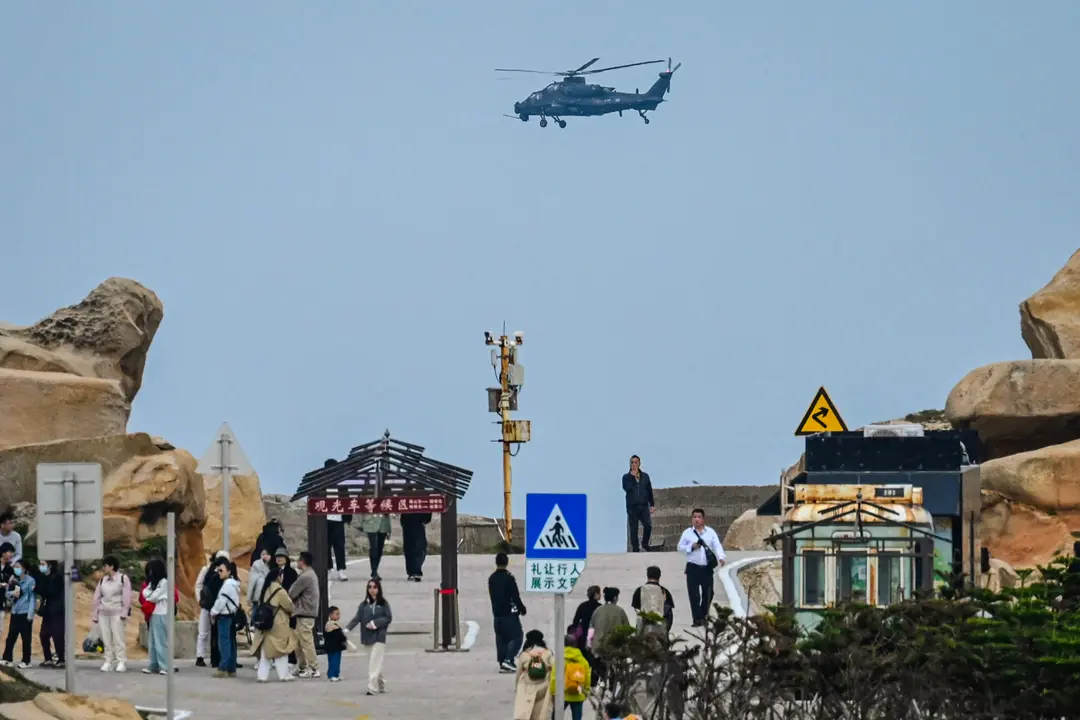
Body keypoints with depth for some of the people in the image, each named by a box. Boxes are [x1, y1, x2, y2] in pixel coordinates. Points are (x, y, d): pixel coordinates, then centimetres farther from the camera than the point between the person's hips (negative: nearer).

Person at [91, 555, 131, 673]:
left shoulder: (123, 578, -1)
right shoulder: (102, 580, 14)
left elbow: (127, 597, -6)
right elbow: (97, 597, 15)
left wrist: (124, 613, -13)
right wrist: (95, 614, 11)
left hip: (116, 613, -5)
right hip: (103, 613, 5)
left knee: (118, 638, -8)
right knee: (106, 639, 2)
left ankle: (121, 662, -6)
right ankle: (109, 662, 6)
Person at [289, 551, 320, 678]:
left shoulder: (305, 577, -16)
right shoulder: (310, 574, 17)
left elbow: (292, 593, -12)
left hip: (304, 613, -10)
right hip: (306, 612, 10)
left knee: (306, 641, -8)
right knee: (299, 641, 15)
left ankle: (314, 669, -7)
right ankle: (302, 667, 20)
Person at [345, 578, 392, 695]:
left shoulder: (383, 604, 0)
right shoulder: (364, 605, 6)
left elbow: (388, 618, -3)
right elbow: (357, 618, -1)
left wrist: (375, 623, -15)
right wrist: (347, 629, -16)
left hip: (379, 637, -4)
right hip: (367, 637, 4)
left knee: (375, 663, -11)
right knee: (372, 663, 9)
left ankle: (372, 687, -15)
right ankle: (381, 686, 23)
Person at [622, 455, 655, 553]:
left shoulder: (645, 476, 11)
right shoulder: (626, 477, 4)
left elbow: (650, 491, 15)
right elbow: (626, 488, -14)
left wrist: (652, 504, 11)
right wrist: (632, 476, -13)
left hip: (644, 506, 1)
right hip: (632, 507, -1)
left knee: (648, 526, -13)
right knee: (633, 529, -1)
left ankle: (645, 544, 9)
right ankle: (635, 548, 7)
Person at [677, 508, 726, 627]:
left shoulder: (710, 532, 3)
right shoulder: (687, 533, 2)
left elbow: (717, 546, -5)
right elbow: (680, 547, 6)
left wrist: (721, 557, -22)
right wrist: (691, 547, -13)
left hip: (707, 568, 1)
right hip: (693, 567, -1)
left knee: (708, 593, 7)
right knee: (694, 595, -6)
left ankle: (703, 616, 25)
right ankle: (697, 619, -4)